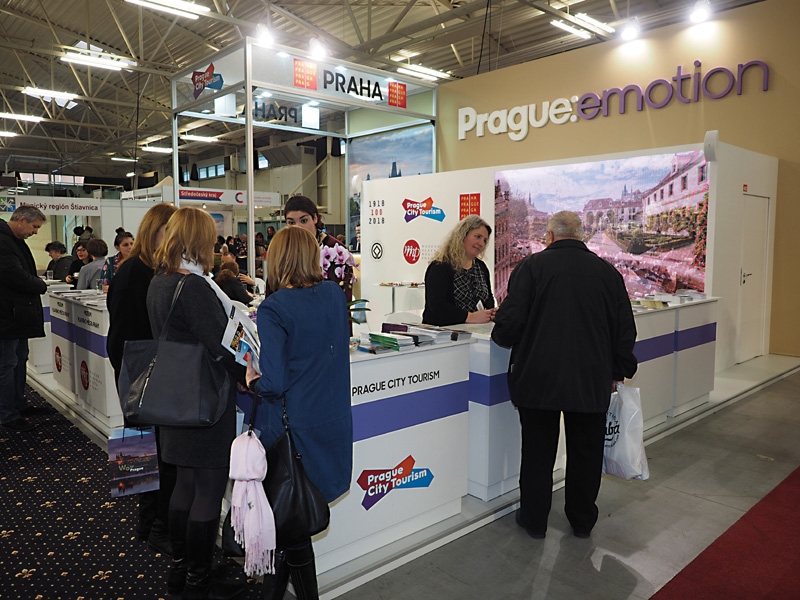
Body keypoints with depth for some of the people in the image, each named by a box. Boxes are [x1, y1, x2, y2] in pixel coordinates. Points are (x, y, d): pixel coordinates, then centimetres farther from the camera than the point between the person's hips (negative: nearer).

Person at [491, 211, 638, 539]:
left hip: (538, 379, -2)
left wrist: (500, 334, 9)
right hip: (592, 382, 3)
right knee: (586, 451, 17)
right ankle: (582, 520, 32)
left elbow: (510, 322, -13)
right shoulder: (608, 272, 5)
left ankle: (534, 519, 25)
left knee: (538, 450, 11)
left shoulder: (532, 266, -7)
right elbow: (625, 331, 9)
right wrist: (617, 373, 19)